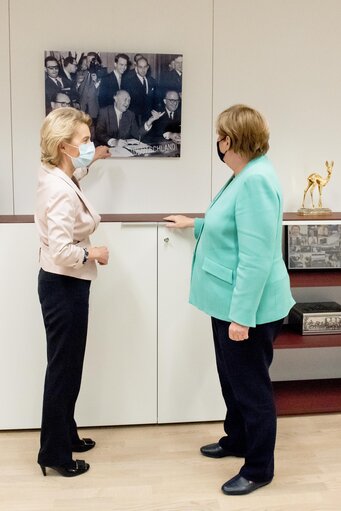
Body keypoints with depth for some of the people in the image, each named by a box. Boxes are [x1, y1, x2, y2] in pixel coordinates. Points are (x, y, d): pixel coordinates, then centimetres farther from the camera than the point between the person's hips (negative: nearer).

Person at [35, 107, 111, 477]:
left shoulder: (55, 176, 5)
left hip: (64, 284, 10)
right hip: (64, 286, -10)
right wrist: (94, 253, -15)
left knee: (67, 365, 20)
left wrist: (91, 161, 41)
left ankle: (65, 436, 36)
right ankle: (55, 453, 20)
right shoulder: (61, 191, -25)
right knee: (63, 368, 3)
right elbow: (62, 251, -32)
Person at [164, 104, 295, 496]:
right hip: (230, 301, 10)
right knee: (232, 378, 23)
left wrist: (242, 315, -26)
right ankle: (236, 440, 43)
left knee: (251, 385, 5)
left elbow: (256, 257, -27)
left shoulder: (256, 180, -23)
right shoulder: (244, 176, 10)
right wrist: (195, 225, 36)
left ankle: (259, 468, 24)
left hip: (248, 307, -10)